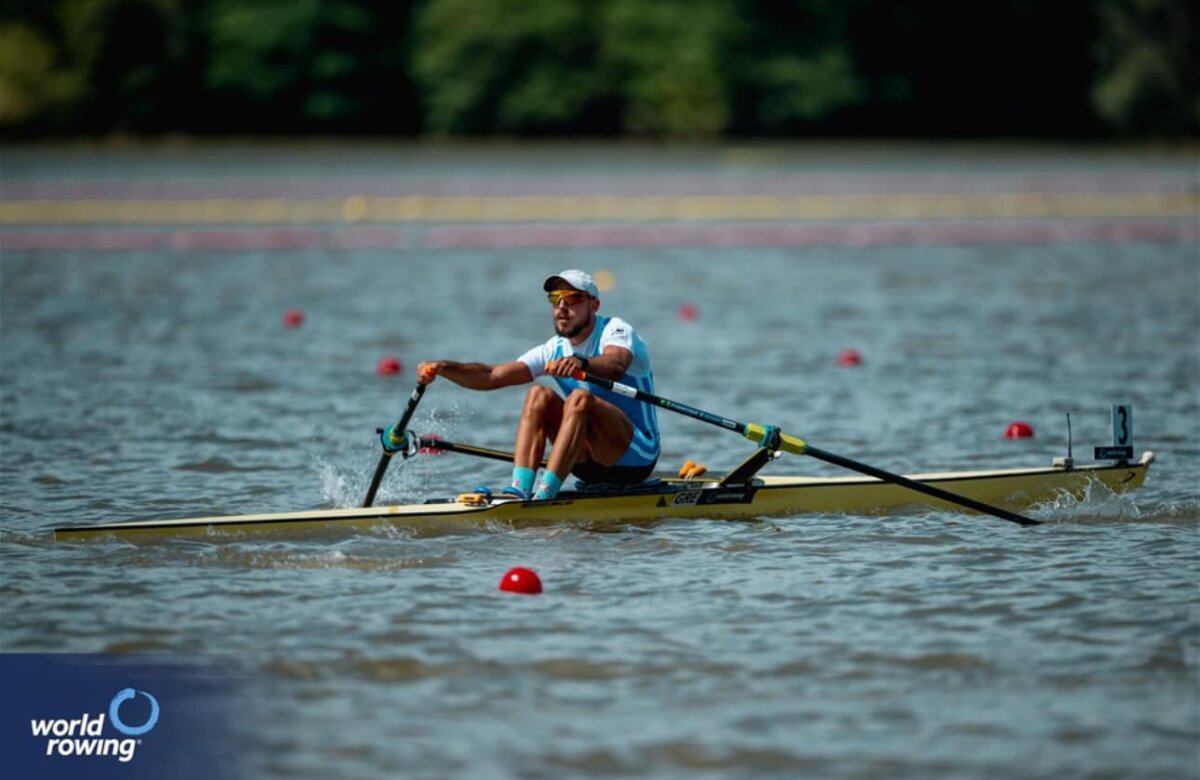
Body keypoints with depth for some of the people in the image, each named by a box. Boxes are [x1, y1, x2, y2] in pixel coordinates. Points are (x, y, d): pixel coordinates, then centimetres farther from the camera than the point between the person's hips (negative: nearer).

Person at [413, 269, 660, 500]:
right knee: (539, 395, -13)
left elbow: (615, 366, -35)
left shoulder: (615, 329, -9)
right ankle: (519, 490, -28)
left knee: (579, 398, -29)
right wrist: (444, 367, -20)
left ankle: (545, 494, -39)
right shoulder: (554, 351, 6)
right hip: (589, 463, 6)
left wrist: (582, 363, -56)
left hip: (638, 457, -6)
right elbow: (491, 377, -4)